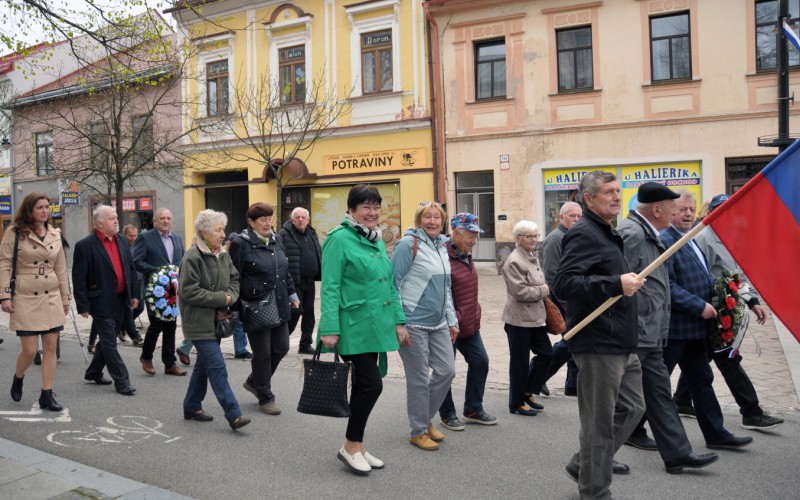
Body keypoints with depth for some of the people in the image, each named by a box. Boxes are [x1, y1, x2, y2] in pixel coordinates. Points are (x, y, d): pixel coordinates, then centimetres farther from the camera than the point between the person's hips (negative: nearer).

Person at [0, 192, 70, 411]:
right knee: (30, 350, -3)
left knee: (50, 348, 2)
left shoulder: (55, 235, 8)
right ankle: (18, 379, 30)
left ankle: (47, 395, 11)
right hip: (25, 299, -4)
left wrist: (65, 298, 12)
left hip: (51, 297, 4)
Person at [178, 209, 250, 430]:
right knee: (217, 367, -11)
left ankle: (192, 406, 31)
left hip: (217, 320, 8)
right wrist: (220, 299, -17)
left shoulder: (223, 255, 9)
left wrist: (230, 296, -6)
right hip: (200, 323, -8)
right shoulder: (192, 257, -15)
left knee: (204, 365, 17)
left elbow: (235, 279, 15)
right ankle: (233, 415, -11)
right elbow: (188, 291, -19)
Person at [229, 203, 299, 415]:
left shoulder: (276, 241, 10)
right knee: (262, 354, 2)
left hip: (279, 306, 7)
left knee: (281, 348, 12)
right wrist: (234, 309, -11)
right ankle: (265, 398, 19)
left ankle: (254, 381, 35)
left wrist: (292, 294, 20)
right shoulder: (241, 244, -11)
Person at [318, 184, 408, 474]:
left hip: (376, 327, 8)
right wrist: (330, 330, -18)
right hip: (354, 327, -8)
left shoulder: (378, 241, 14)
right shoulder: (340, 239, -10)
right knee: (372, 384, -9)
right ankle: (351, 446, 10)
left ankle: (356, 446, 25)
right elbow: (329, 287, -14)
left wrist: (398, 321, 13)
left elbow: (389, 285, 17)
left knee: (363, 385, 13)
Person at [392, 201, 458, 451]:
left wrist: (452, 320, 17)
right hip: (414, 324, -8)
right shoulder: (408, 244, -10)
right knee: (419, 379, 1)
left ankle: (425, 419, 28)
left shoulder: (442, 247, 14)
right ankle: (418, 431, 17)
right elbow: (394, 284, -12)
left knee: (446, 370, 8)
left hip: (438, 323, 8)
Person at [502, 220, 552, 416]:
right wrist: (543, 290, -12)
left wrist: (544, 291, 8)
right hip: (519, 319, -9)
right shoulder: (514, 261, -18)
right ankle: (517, 403, 18)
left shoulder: (533, 257, 12)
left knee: (545, 353, 11)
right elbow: (520, 291, -23)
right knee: (520, 362, 3)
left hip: (535, 317, 9)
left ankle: (529, 392, 27)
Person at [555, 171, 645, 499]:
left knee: (632, 408, 18)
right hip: (598, 345, -10)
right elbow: (564, 284, -27)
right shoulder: (583, 234, -15)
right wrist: (617, 285, -30)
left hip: (621, 344, 10)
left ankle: (583, 465, 32)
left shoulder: (608, 234, 17)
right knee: (599, 421, 1)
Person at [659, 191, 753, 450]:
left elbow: (702, 278, 25)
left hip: (693, 327, 10)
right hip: (674, 327, -10)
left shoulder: (691, 241, 14)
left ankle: (716, 434, 24)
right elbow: (668, 286, -23)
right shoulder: (665, 241, -17)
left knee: (701, 380, 15)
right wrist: (699, 306, -20)